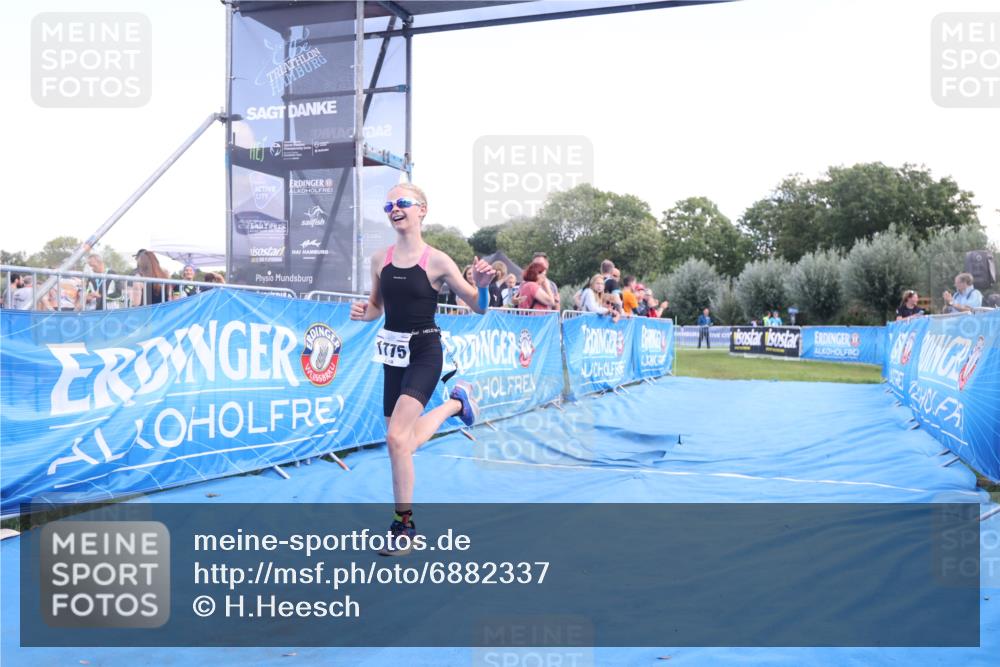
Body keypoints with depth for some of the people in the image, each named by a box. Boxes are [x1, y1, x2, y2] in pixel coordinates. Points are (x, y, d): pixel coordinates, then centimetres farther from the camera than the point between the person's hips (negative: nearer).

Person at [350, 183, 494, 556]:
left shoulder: (437, 261, -9)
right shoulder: (380, 259, 4)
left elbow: (478, 307, -4)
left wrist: (482, 284, -25)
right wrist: (363, 312, -6)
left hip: (424, 353, -6)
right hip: (393, 353, 6)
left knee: (396, 438, -18)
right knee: (403, 443, 12)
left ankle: (403, 527, 1)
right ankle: (455, 403, 40)